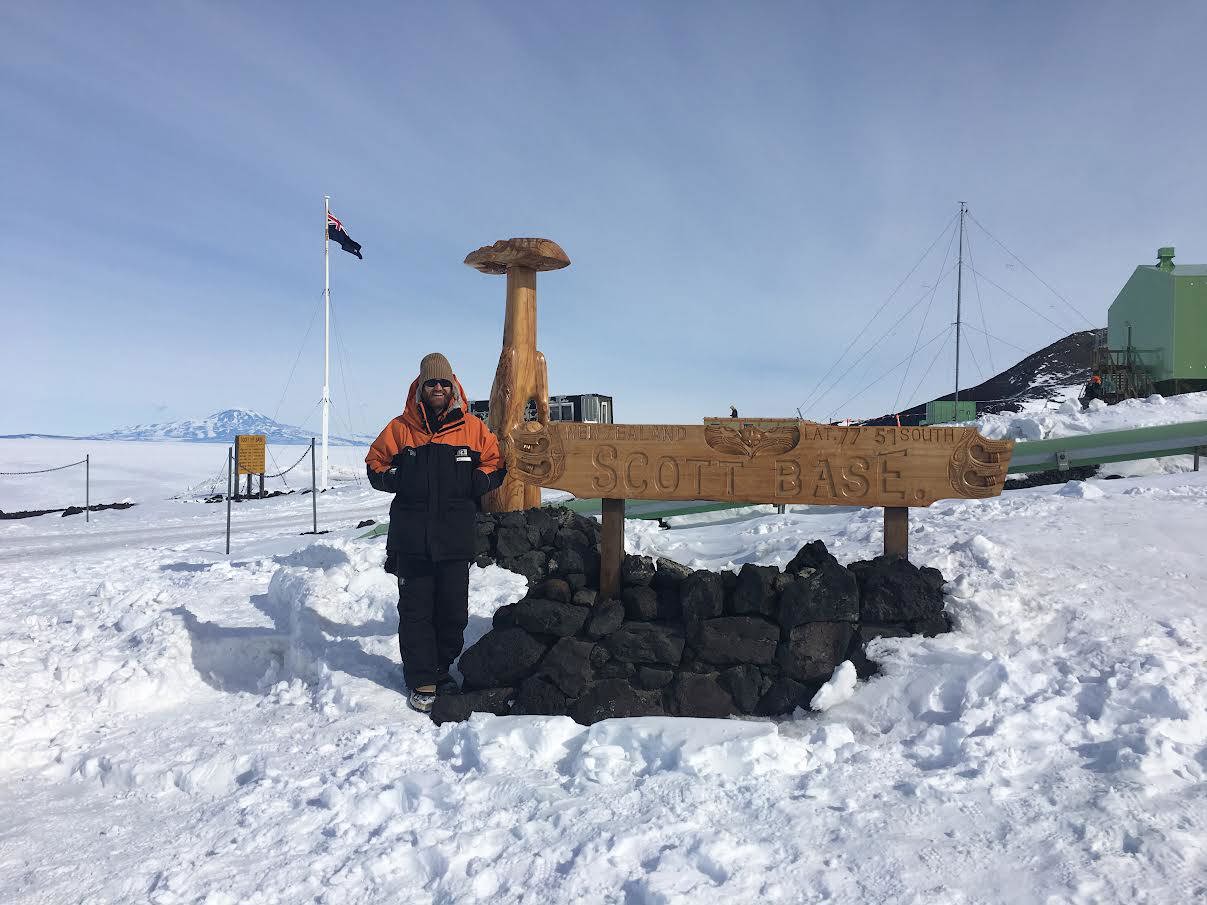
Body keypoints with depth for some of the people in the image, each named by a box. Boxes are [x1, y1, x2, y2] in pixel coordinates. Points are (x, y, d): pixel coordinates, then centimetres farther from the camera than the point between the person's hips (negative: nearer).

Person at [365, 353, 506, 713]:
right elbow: (375, 463, 14)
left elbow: (494, 464, 14)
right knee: (416, 609, 3)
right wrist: (393, 479, -5)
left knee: (453, 610, 8)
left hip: (455, 537, 1)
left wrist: (477, 482, -4)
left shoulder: (473, 428, 6)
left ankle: (441, 669, 28)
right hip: (411, 537, -1)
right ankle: (422, 681, 14)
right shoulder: (401, 428, 5)